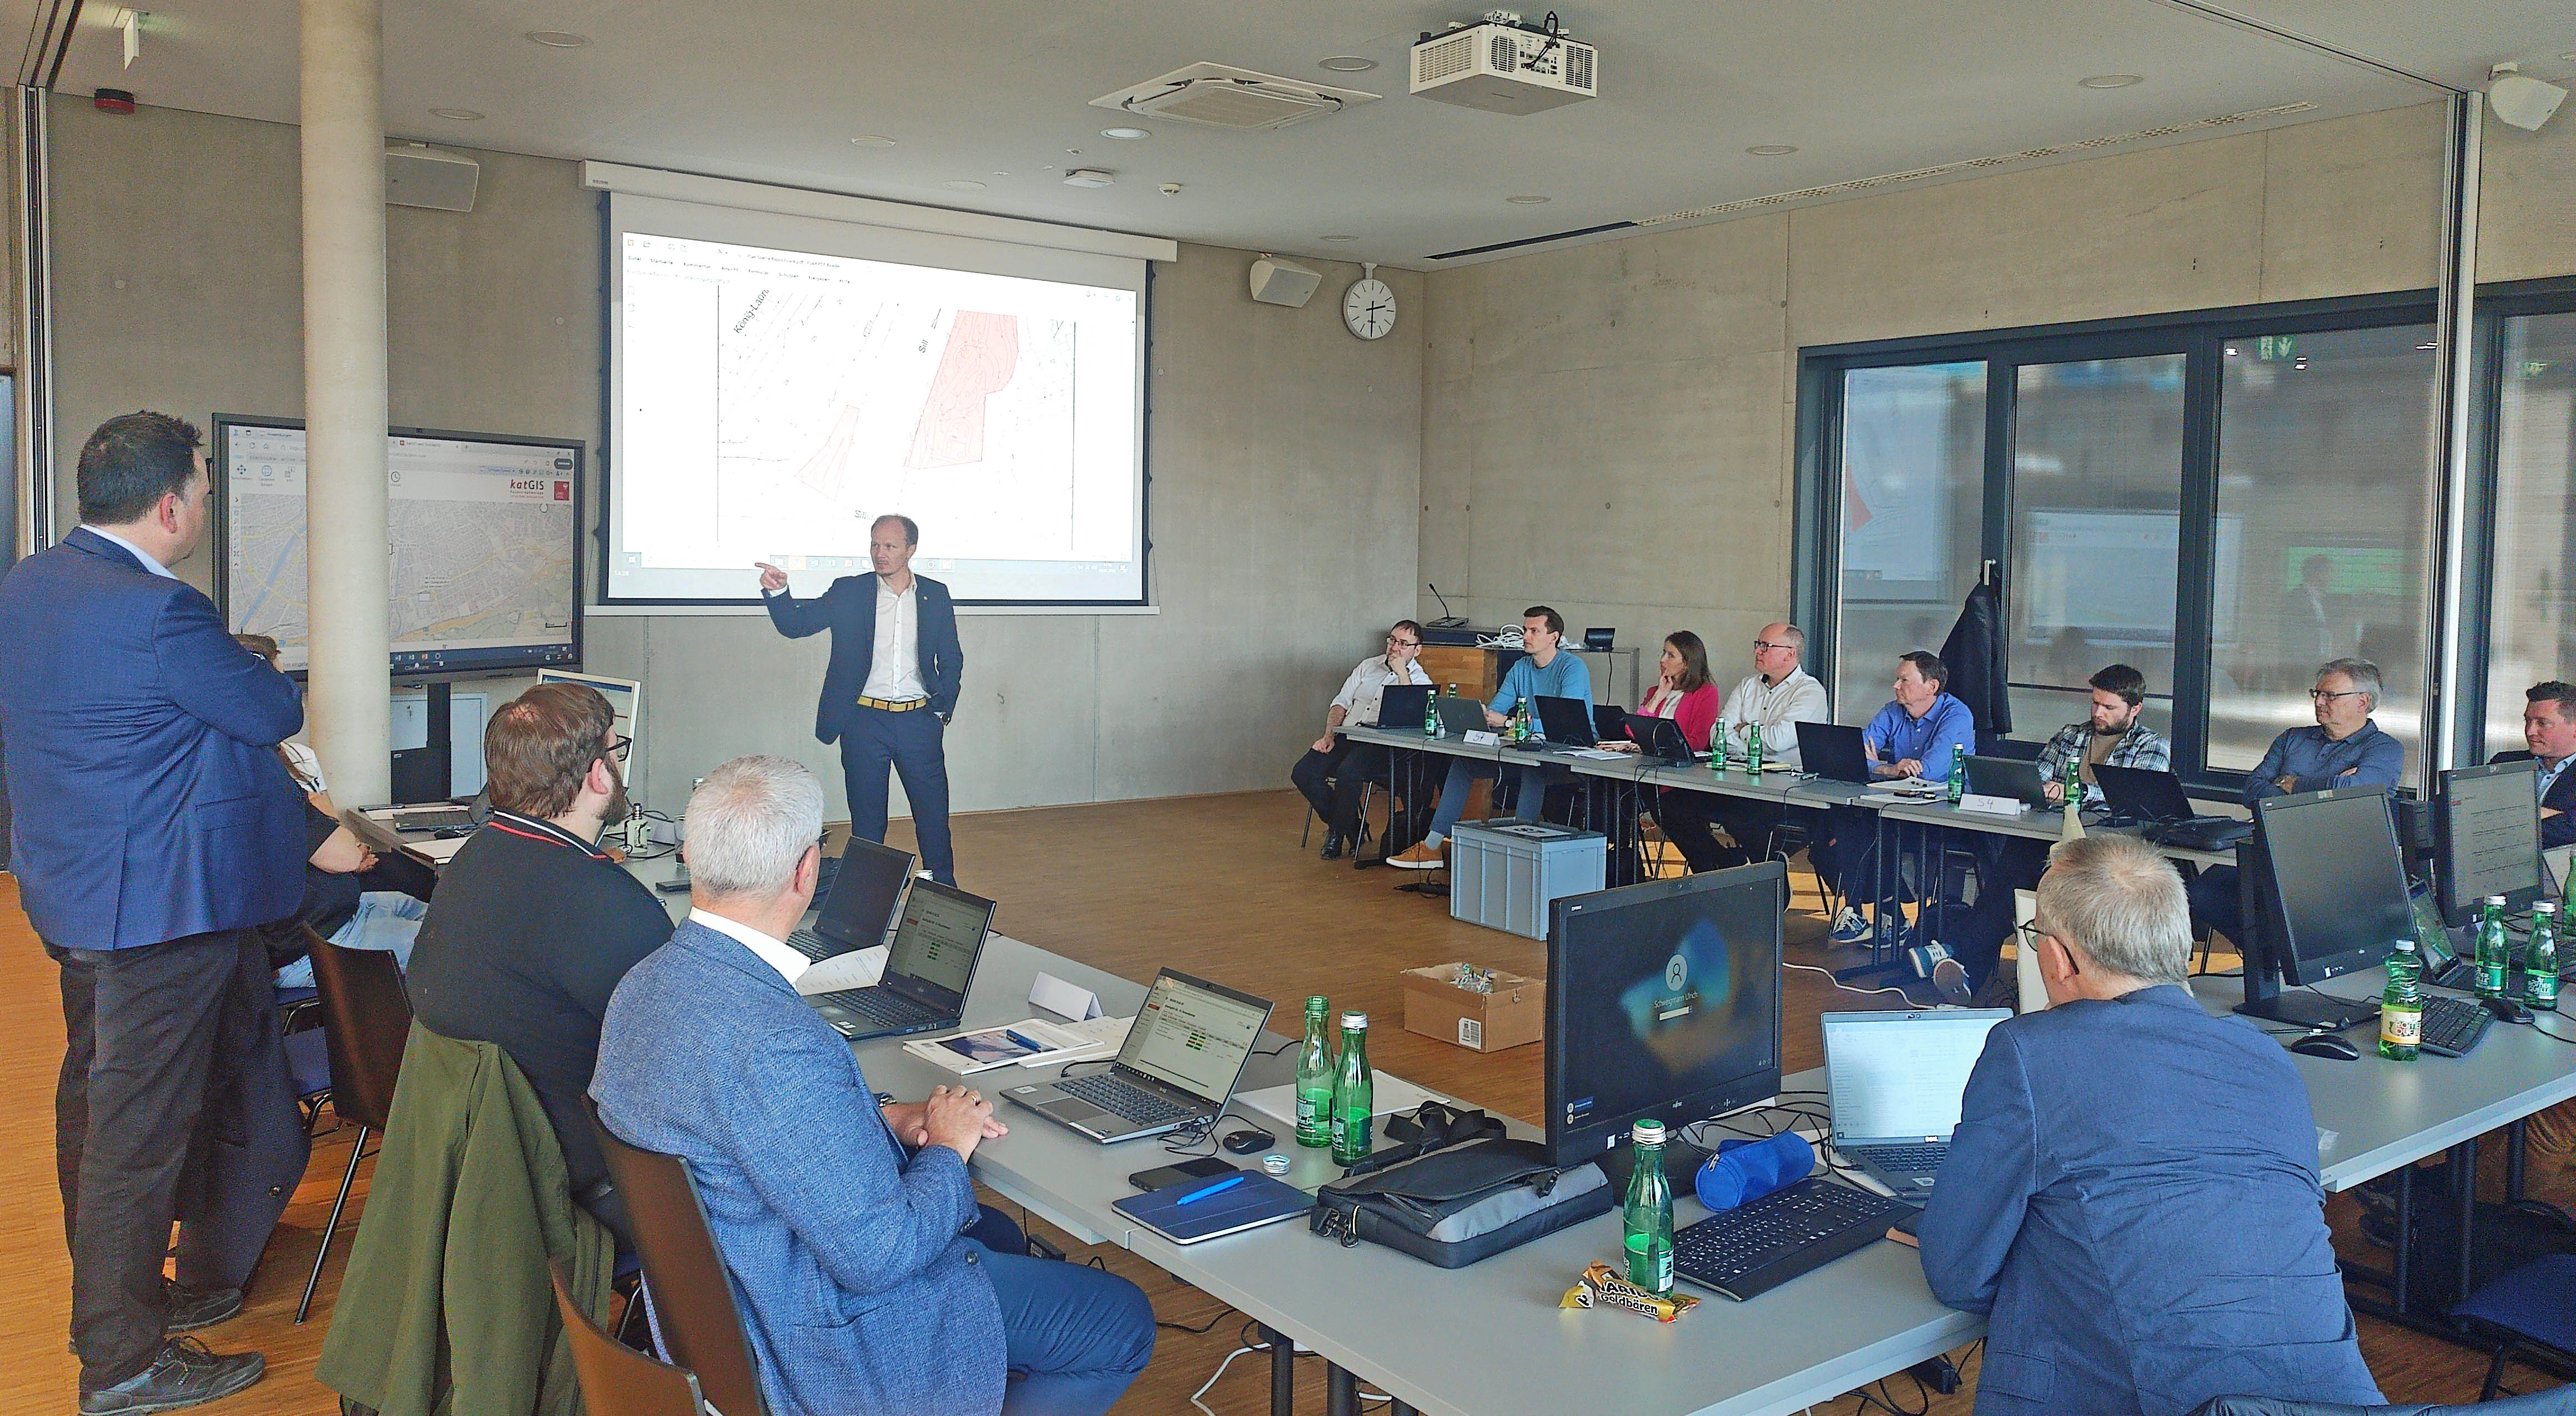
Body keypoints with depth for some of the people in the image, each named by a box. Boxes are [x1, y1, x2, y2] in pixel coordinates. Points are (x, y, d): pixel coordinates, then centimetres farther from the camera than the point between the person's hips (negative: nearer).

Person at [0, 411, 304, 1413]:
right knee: (142, 1127, 0)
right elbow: (278, 713, -14)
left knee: (94, 1105, 21)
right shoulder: (161, 612, -24)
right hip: (163, 905, -10)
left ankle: (117, 1296, 37)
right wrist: (236, 670, 7)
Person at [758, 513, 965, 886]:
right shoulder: (849, 592, 3)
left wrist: (943, 710, 4)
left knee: (934, 816, 7)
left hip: (919, 720, 1)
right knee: (867, 821, 6)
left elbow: (951, 660, 12)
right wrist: (777, 592, -23)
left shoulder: (935, 596, 6)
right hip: (864, 720, -1)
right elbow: (796, 624, -4)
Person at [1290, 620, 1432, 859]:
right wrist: (1329, 736, 2)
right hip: (1347, 737, 6)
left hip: (1381, 746, -5)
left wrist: (1401, 672, -11)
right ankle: (1351, 828, -3)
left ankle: (1338, 833, -11)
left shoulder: (1420, 680, 6)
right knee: (1302, 773, -18)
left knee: (1347, 772, -36)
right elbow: (1341, 703, 18)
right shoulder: (1369, 666, 21)